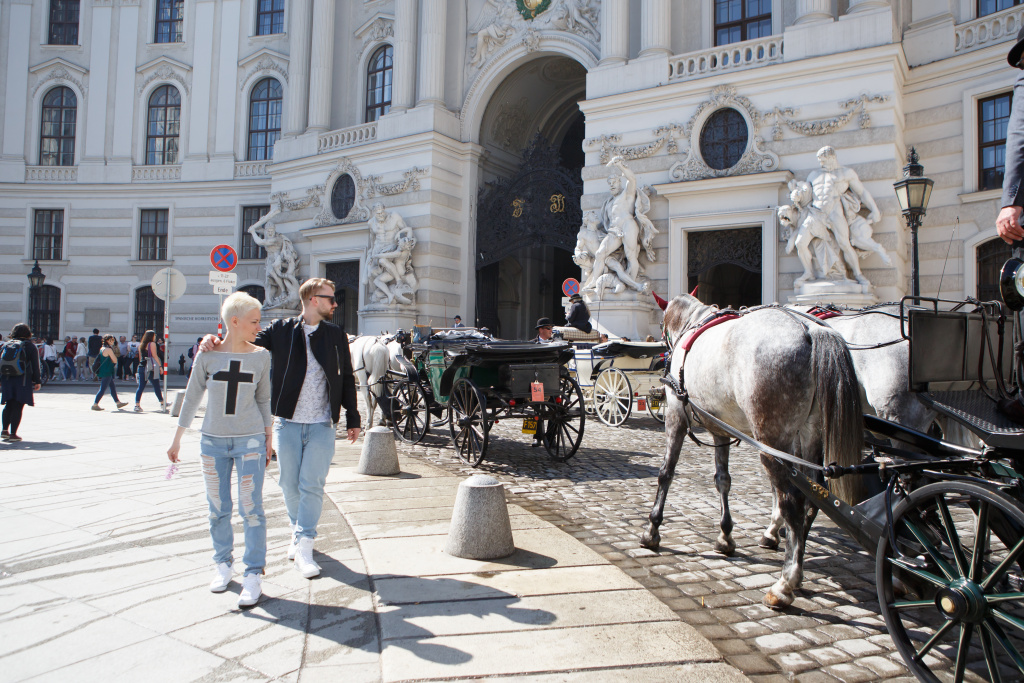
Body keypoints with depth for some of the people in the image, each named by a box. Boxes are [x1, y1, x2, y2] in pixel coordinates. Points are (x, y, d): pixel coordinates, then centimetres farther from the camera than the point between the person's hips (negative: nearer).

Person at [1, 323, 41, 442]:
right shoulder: (30, 346, 1)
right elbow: (35, 365, -1)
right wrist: (37, 381, 2)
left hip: (6, 379, 4)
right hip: (23, 379, -4)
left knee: (9, 405, 15)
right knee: (18, 406, -3)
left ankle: (5, 430, 9)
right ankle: (13, 433, -5)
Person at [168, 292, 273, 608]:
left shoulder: (261, 356, 1)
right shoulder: (207, 354, -2)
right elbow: (192, 398, 6)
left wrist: (268, 439, 10)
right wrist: (177, 439, 10)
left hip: (250, 441, -1)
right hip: (213, 441, 1)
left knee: (251, 509, -3)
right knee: (218, 509, 9)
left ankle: (254, 574, 5)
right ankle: (223, 564, 28)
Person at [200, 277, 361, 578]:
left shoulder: (337, 335, 7)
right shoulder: (281, 330, 2)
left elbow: (347, 379, 11)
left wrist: (352, 418, 9)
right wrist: (215, 341, -23)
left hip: (322, 425, 0)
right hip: (287, 423, 0)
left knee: (312, 485, -6)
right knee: (290, 485, 10)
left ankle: (303, 547, 0)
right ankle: (298, 533, 31)